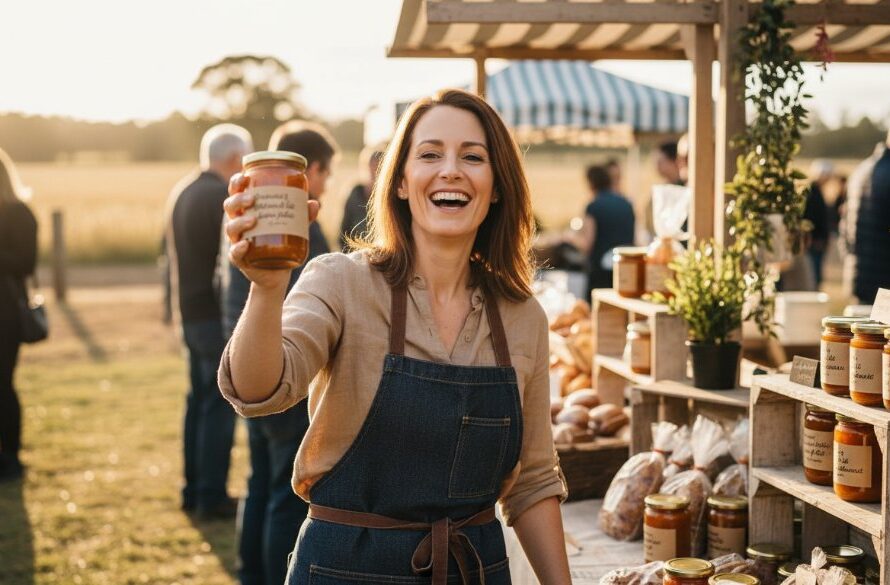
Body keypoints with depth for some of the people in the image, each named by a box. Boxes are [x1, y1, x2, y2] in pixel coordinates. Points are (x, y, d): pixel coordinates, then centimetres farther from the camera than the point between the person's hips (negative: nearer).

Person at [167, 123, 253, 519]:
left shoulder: (181, 193, 11)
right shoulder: (225, 198, -16)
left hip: (191, 312, 9)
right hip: (220, 315, -9)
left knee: (199, 401, 15)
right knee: (220, 406, -3)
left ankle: (193, 490, 21)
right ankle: (212, 497, 0)